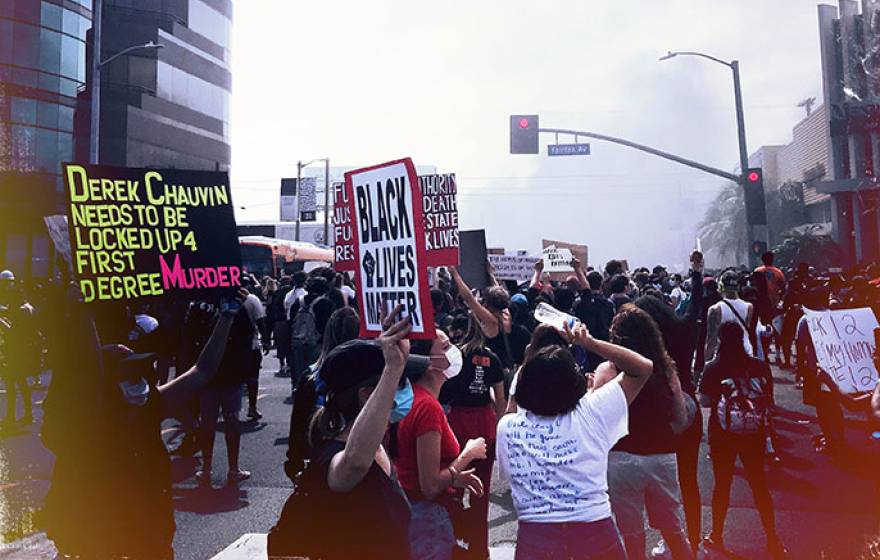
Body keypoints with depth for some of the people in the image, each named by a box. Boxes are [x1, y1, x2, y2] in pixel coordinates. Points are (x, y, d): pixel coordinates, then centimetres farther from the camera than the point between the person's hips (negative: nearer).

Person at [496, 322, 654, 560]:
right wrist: (590, 343, -4)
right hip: (594, 531, 0)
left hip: (533, 536, 0)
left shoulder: (506, 427, -7)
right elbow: (644, 367, -3)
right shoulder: (590, 414, -13)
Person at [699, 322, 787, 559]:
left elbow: (704, 401, -10)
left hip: (722, 435, -2)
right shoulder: (760, 366, -6)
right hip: (754, 434, 2)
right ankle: (773, 540, 25)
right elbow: (768, 400, 3)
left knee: (722, 484, 11)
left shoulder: (713, 368, -14)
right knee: (759, 483, 16)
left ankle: (716, 537, 24)